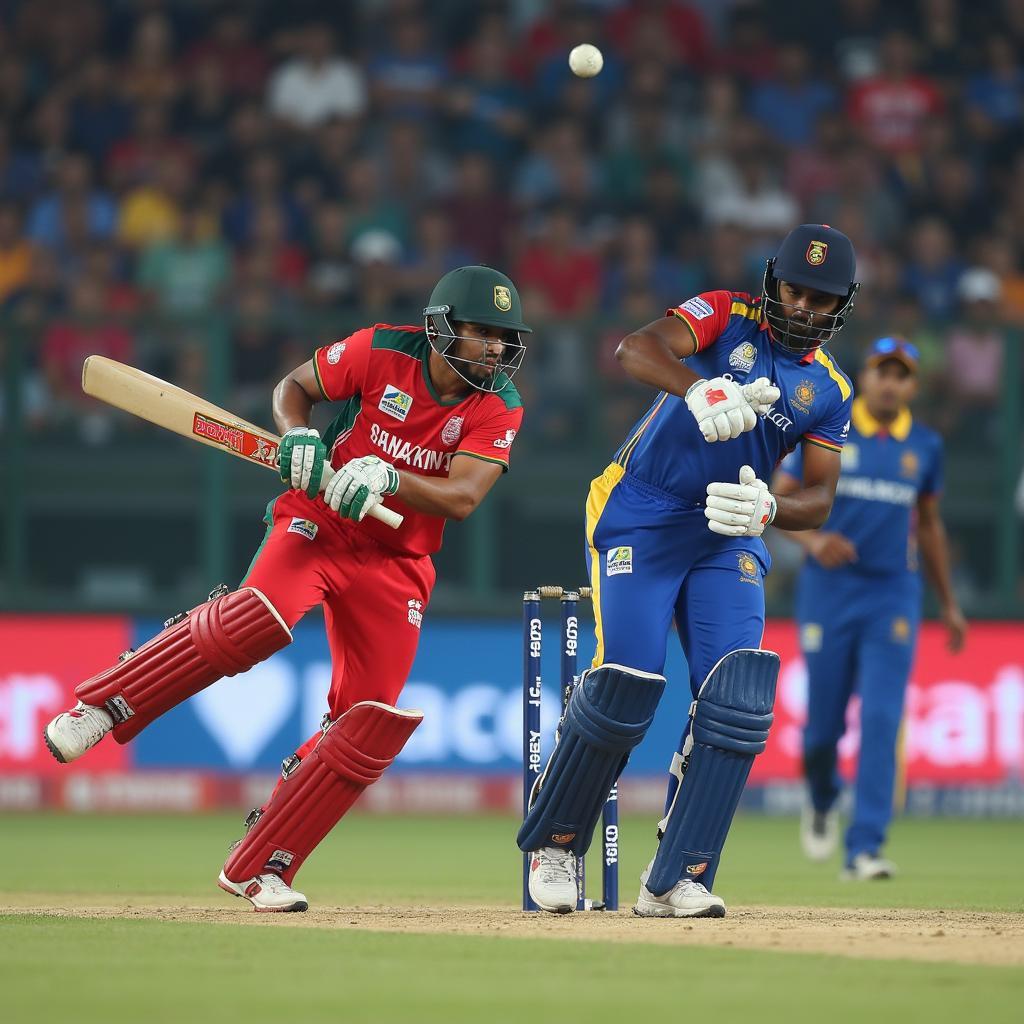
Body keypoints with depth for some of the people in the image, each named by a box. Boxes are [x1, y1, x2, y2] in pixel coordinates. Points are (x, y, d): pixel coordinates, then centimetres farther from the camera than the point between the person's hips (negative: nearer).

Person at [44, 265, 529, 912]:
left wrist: (388, 478, -36)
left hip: (397, 562, 3)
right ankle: (102, 708, -17)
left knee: (374, 725, -8)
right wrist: (297, 437, -20)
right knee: (258, 619, -33)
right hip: (316, 525, -3)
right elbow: (294, 387, 2)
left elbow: (463, 497, -19)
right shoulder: (383, 353, -12)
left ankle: (261, 869, 1)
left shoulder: (500, 408, -8)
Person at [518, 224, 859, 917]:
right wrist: (698, 388, -45)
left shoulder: (830, 392, 7)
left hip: (729, 539, 4)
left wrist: (768, 510, -24)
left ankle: (678, 880, -11)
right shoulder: (727, 316, -3)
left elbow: (819, 500, 0)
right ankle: (555, 845, 6)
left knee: (737, 696, -14)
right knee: (626, 684, -16)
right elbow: (638, 350, -23)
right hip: (641, 517, -4)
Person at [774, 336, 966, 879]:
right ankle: (822, 805, 36)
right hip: (828, 589, -1)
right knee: (824, 718, 3)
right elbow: (779, 499, 1)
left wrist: (948, 604, 18)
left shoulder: (925, 445, 8)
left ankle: (864, 850, -12)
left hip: (894, 594, 1)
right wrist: (813, 539, -19)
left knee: (881, 721, -11)